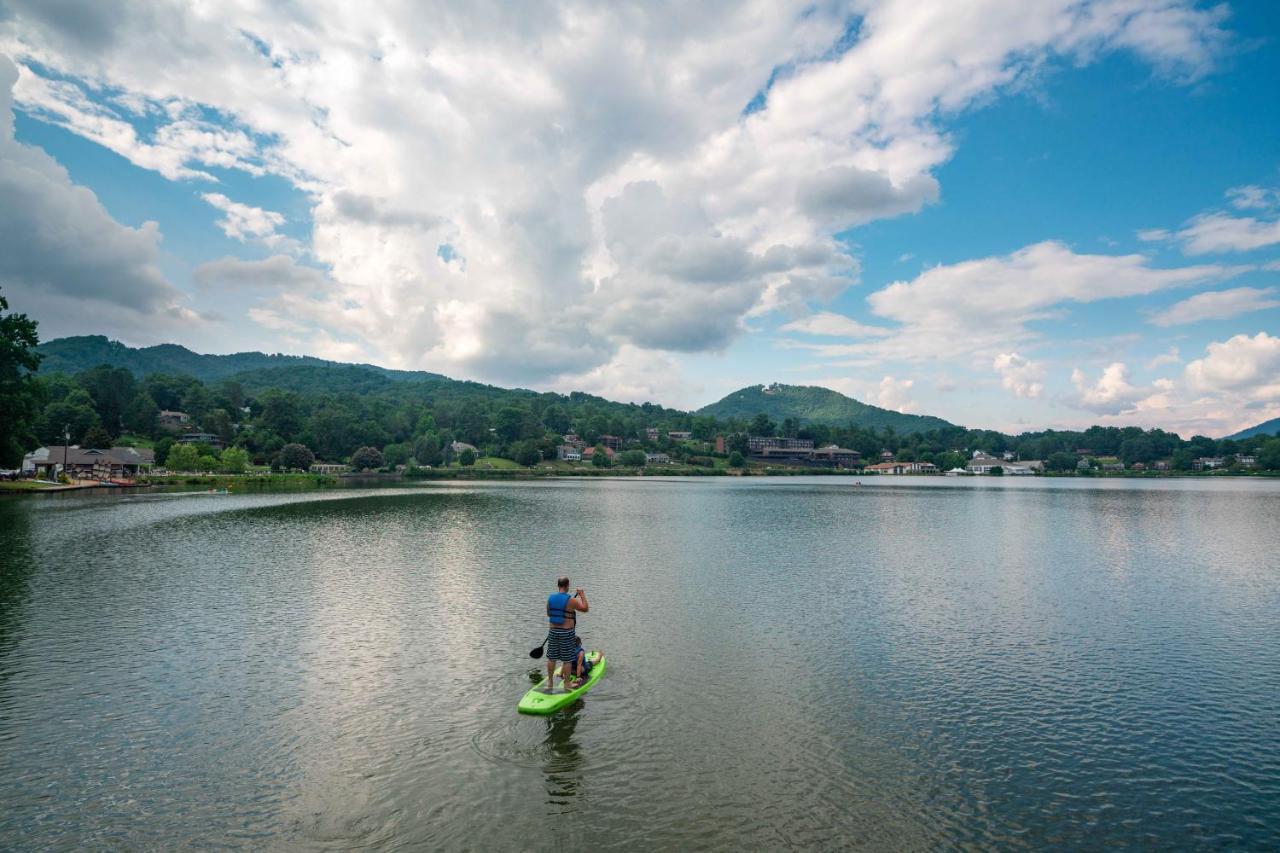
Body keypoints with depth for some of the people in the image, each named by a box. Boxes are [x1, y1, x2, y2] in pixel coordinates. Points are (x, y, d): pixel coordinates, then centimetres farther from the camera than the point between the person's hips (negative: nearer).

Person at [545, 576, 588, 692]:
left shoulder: (550, 598, -2)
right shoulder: (570, 600, -16)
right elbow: (585, 609, -5)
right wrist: (582, 594, 1)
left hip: (553, 631, 5)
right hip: (567, 633, -5)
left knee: (551, 658, 16)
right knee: (567, 660, 8)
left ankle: (550, 682, 26)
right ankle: (566, 684, 18)